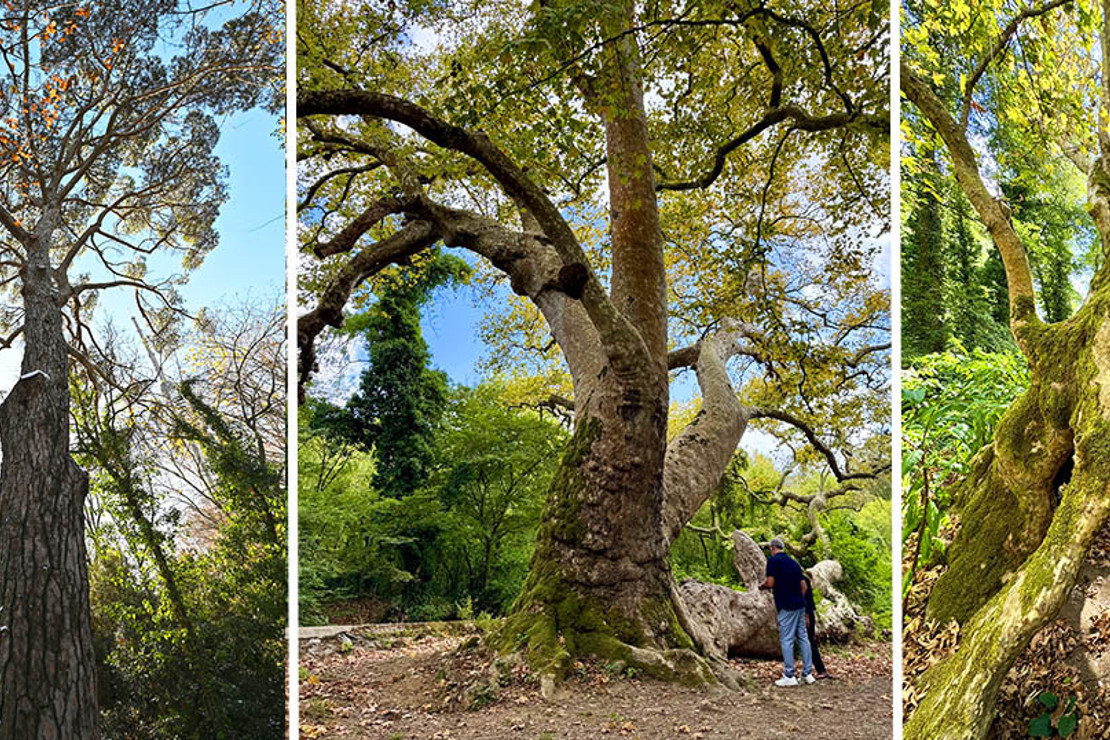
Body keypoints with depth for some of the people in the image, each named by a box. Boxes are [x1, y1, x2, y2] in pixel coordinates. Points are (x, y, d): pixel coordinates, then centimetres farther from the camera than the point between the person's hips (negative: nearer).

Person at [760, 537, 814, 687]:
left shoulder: (773, 560, -6)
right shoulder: (793, 562, 16)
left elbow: (770, 583, -13)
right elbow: (803, 586, 16)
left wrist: (762, 586, 7)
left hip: (786, 607, -7)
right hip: (800, 605, 7)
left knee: (786, 640, -4)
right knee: (803, 638, 10)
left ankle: (789, 676, -3)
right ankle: (808, 673, 11)